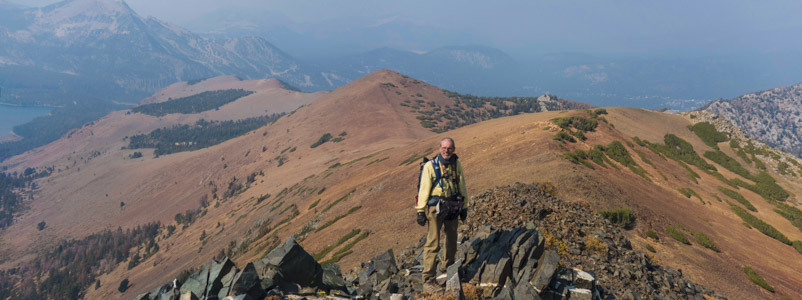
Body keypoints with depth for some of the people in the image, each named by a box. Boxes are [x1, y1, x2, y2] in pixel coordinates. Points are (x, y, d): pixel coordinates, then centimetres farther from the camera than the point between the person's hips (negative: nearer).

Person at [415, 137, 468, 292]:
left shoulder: (456, 165, 5)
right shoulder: (430, 166, -8)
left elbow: (462, 187, 13)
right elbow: (424, 189, -8)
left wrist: (464, 207, 13)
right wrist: (421, 211, -10)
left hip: (452, 208, 5)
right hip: (435, 208, -5)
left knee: (452, 240, 18)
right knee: (433, 243, -8)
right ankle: (428, 280, -5)